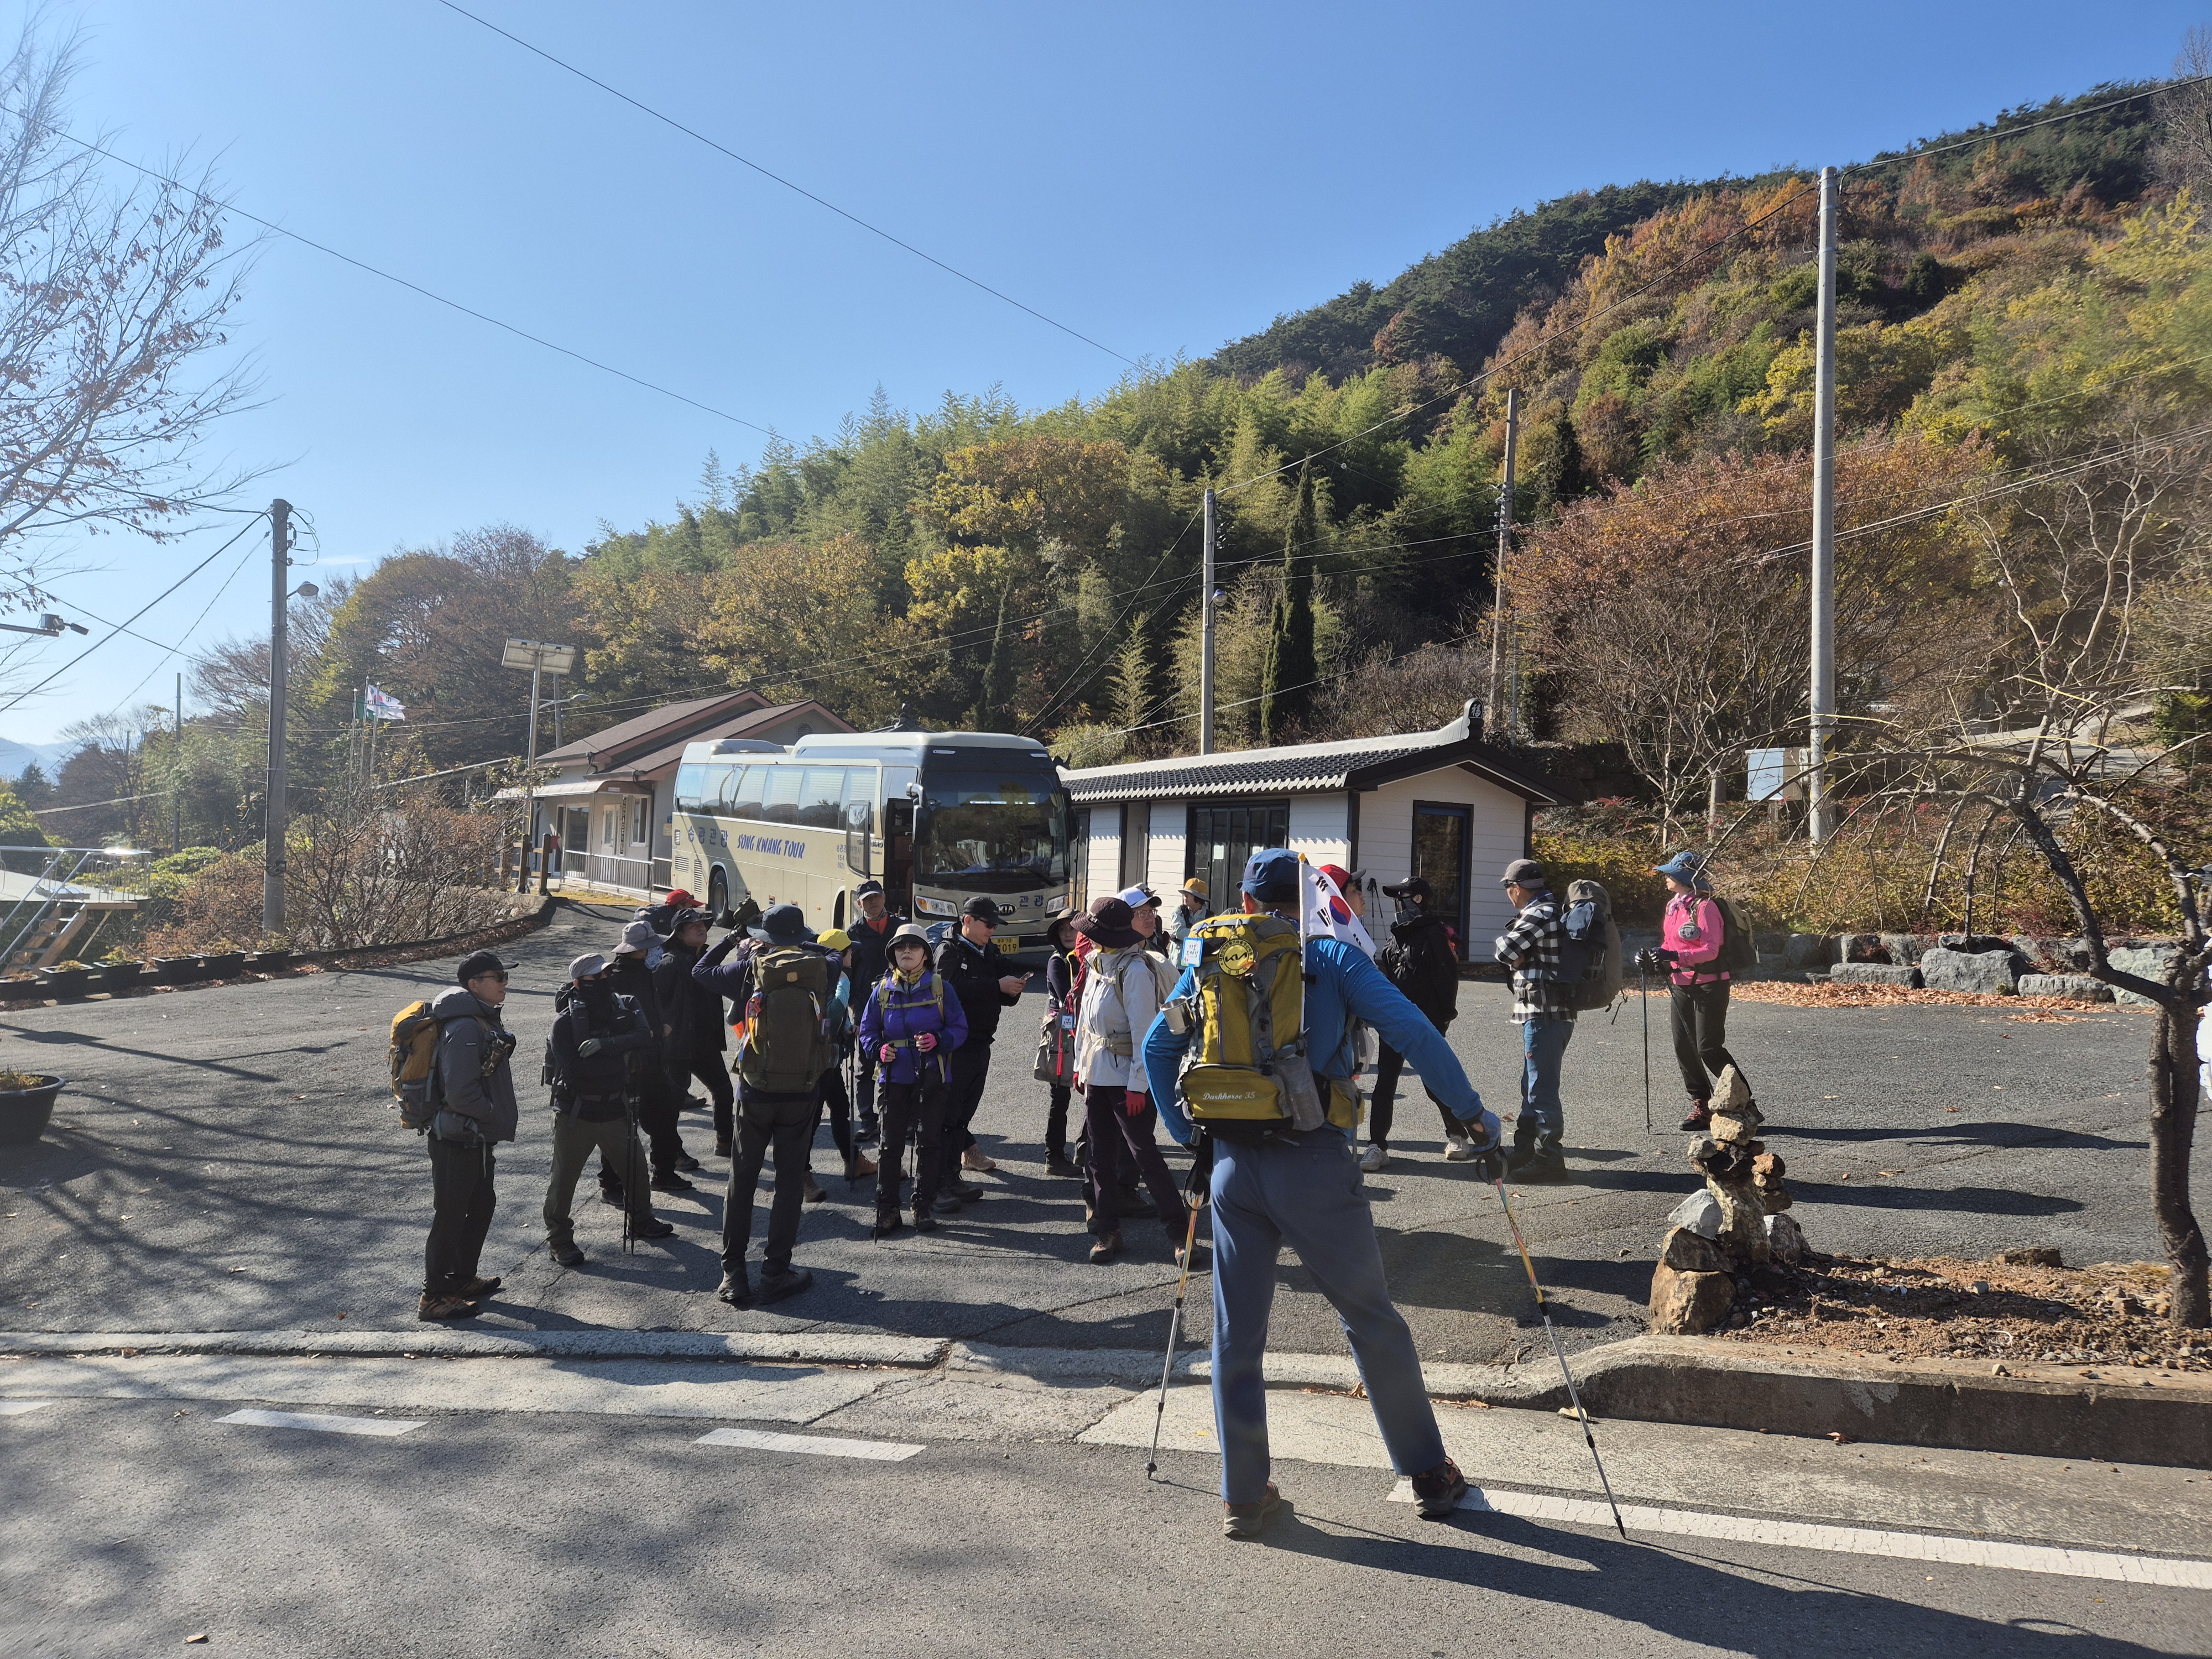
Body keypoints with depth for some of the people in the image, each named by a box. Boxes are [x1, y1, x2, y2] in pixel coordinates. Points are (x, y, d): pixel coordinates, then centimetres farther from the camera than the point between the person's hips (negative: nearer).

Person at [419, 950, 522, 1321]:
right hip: (458, 1140, -10)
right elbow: (460, 1092, -28)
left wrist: (500, 1116, 13)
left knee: (482, 1205, 21)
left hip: (476, 1138, 10)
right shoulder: (465, 1027, -23)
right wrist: (494, 1114, -15)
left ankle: (463, 1278, 35)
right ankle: (433, 1297, 11)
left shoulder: (484, 1019, 10)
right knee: (451, 1216, 0)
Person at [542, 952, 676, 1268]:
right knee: (564, 1177, 4)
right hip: (576, 1113, -5)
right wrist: (618, 1055, -18)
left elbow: (645, 1040, -21)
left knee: (634, 1167, 18)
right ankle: (558, 1239, 21)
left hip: (616, 1108, 5)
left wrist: (604, 1045, -32)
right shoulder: (565, 1021, -16)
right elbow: (575, 1070, -24)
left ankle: (641, 1221, 41)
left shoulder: (626, 1007, -3)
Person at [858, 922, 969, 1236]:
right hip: (894, 1077, 1)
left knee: (929, 1142, 5)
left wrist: (938, 1041, -18)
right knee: (891, 1143, 2)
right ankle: (886, 1208, 11)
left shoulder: (939, 988, 1)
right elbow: (867, 1031, 11)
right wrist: (879, 1049, -9)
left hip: (931, 1078, -1)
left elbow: (960, 1028, 1)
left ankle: (924, 1206, 17)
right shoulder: (882, 990, 5)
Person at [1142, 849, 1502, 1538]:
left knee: (1237, 1333, 11)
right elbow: (1412, 1031, -10)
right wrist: (1473, 1114, -3)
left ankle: (1243, 1498, 18)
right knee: (1372, 1320, 12)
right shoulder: (1333, 958, 0)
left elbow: (1157, 1047, 14)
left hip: (1235, 1167, 3)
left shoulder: (1212, 961, 10)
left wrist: (1187, 1134, 20)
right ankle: (1428, 1475, 24)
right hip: (1314, 1164, -2)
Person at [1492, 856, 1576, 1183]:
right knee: (1533, 1086, 18)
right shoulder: (1552, 909, 16)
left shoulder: (1540, 914, -17)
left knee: (1542, 1089, -4)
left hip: (1544, 1014, -11)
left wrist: (1516, 957, 0)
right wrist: (1521, 958, -5)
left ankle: (1549, 1161, 3)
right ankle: (1526, 1152, 28)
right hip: (1552, 1011, 11)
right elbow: (1514, 953, 16)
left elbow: (1504, 950, -20)